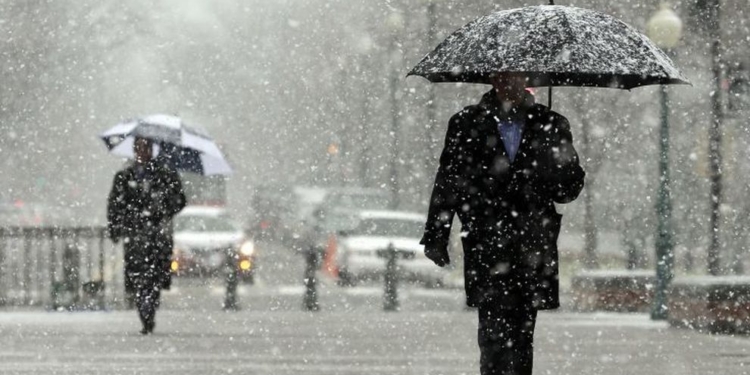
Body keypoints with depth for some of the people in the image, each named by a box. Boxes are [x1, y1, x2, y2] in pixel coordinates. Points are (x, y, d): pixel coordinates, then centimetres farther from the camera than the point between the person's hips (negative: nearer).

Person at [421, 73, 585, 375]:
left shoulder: (551, 125, 10)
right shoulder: (467, 125, 8)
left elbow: (572, 184, 12)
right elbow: (447, 183, 9)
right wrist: (435, 236, 3)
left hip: (532, 249, 2)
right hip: (486, 245, -2)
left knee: (521, 338, 6)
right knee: (495, 330, -14)